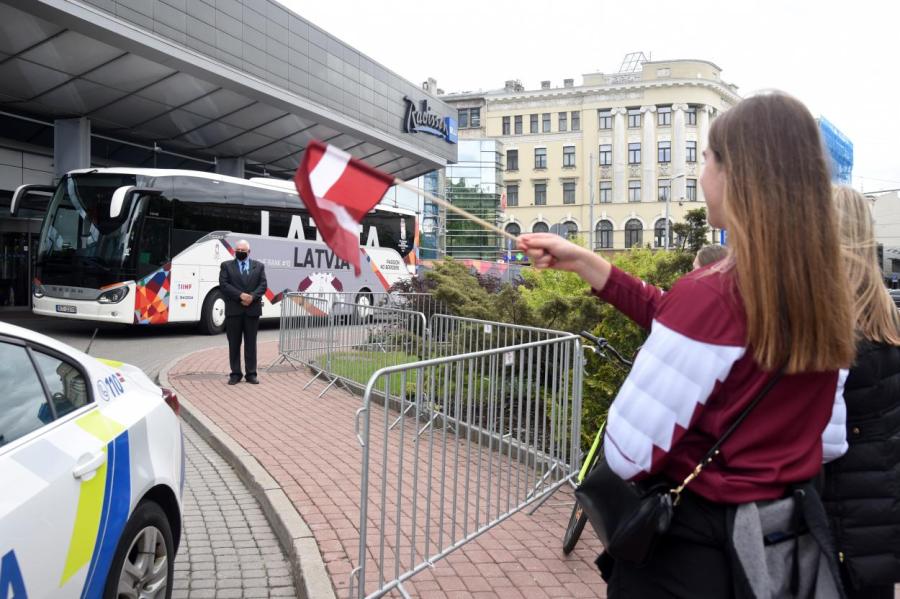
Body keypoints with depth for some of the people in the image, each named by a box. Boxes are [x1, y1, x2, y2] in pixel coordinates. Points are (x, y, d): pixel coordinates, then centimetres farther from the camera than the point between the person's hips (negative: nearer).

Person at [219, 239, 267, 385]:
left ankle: (251, 374, 10)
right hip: (233, 310, 0)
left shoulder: (259, 266, 11)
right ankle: (235, 374, 11)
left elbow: (262, 285, 3)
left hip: (253, 310, 1)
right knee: (234, 344, 4)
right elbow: (224, 285, -4)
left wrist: (252, 297, -14)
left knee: (251, 343, 5)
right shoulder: (226, 266, 7)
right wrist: (241, 295, -15)